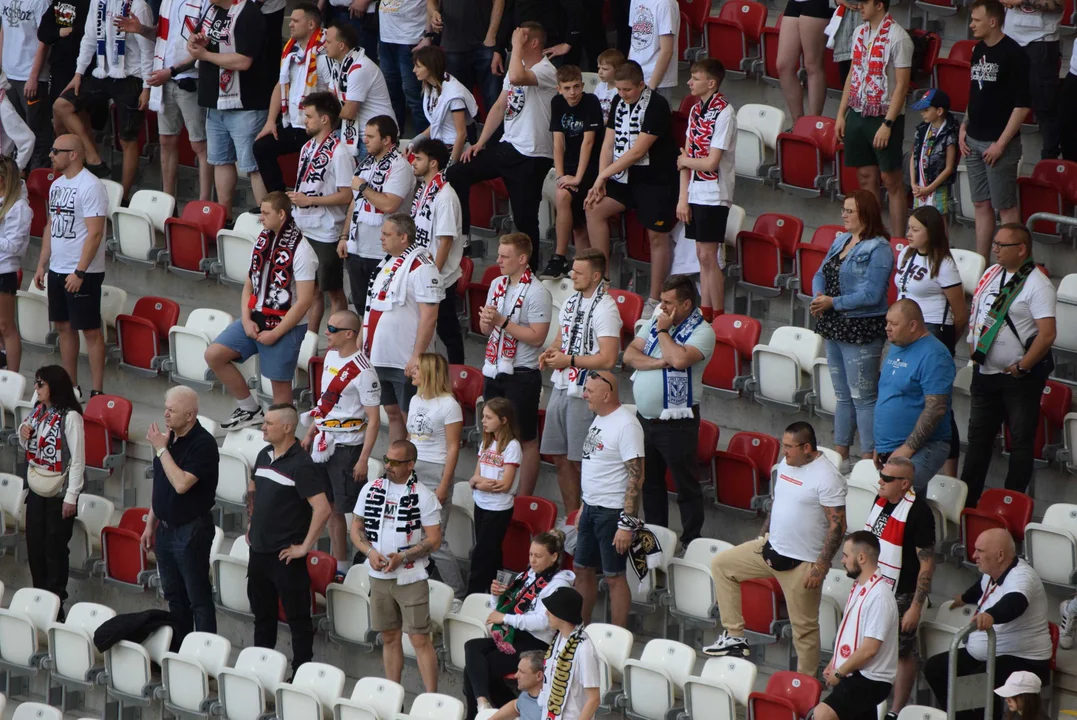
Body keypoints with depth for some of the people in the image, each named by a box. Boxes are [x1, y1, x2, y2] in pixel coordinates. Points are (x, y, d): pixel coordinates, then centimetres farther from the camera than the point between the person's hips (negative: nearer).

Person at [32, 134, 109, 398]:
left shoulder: (90, 187, -16)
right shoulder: (57, 185, 11)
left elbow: (95, 233, -20)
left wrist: (79, 272, -23)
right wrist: (42, 265, 14)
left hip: (83, 273, -9)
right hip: (57, 269, 9)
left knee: (90, 330, -4)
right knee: (64, 327, 13)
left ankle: (97, 391, -1)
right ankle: (70, 386, 21)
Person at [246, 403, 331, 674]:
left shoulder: (301, 465, -17)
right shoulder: (264, 456, 7)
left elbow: (322, 509, -24)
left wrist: (305, 547, -20)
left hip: (286, 556, -8)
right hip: (259, 551, 8)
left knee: (297, 618, 1)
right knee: (262, 614, 18)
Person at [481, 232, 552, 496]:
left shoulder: (537, 293, -14)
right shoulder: (497, 285, 9)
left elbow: (537, 336, -21)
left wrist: (502, 322, -22)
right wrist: (486, 320, -8)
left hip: (522, 375, -7)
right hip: (493, 372, 7)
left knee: (526, 440, 2)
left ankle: (524, 500, 7)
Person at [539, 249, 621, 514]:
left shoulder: (605, 309, -15)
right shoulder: (571, 302, 11)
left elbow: (607, 360, -22)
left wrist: (568, 360, -16)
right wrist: (550, 352, 3)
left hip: (585, 395, -8)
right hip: (561, 389, 8)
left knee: (582, 462, -4)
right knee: (561, 459, 12)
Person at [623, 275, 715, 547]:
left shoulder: (702, 331, -13)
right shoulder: (654, 321, 9)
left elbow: (680, 359, -30)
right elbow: (630, 355, 1)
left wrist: (663, 331, -15)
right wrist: (659, 363, -16)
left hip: (676, 423, -7)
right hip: (645, 418, 7)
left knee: (686, 485, 1)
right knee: (650, 482, 17)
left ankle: (691, 542, 7)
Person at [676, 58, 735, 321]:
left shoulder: (724, 113, -15)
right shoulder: (695, 110, 9)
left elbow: (710, 163, -19)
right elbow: (687, 156, 9)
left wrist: (684, 161, -1)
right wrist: (683, 197, 4)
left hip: (714, 195, -7)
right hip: (695, 193, 7)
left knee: (708, 255, -5)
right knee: (702, 254, 10)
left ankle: (718, 316, 1)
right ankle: (704, 312, 15)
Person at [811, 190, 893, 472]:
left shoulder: (878, 249, -14)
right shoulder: (841, 241, 12)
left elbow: (871, 295, -21)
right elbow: (820, 275, 13)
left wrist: (832, 303, -19)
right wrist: (819, 297, -9)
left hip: (862, 330, -9)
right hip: (835, 330, 9)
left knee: (863, 397, -5)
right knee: (843, 395, 17)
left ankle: (869, 461, -1)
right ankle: (840, 456, 26)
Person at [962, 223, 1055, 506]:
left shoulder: (1037, 285, -16)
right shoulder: (992, 273, 8)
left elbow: (1047, 334, -23)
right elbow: (975, 313, 20)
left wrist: (1020, 368, -18)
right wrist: (974, 349, 9)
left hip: (1020, 378, -8)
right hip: (985, 373, 8)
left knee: (1021, 440, 1)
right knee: (978, 436, 14)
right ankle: (967, 499, 23)